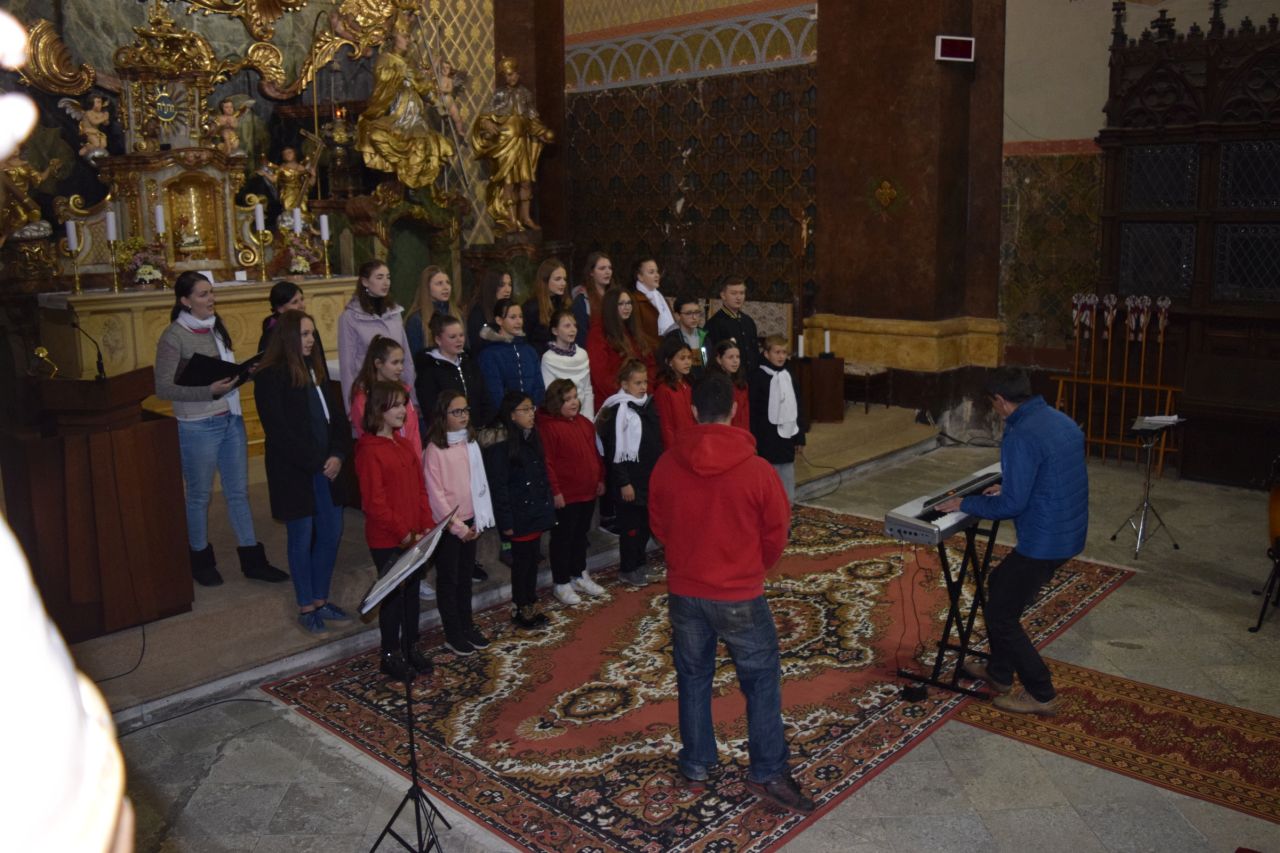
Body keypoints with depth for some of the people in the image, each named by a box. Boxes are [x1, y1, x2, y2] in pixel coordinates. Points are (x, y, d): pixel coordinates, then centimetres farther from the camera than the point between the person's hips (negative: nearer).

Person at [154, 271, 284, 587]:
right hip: (198, 427, -6)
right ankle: (201, 561, 27)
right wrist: (209, 391, -23)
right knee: (199, 495, 10)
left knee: (238, 492, 11)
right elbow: (163, 388, -13)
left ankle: (252, 559, 20)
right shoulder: (174, 337, -12)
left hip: (231, 419, 6)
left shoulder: (217, 326, 7)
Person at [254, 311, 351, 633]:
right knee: (302, 538, 4)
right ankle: (306, 607, 18)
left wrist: (338, 455, -6)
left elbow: (336, 416, 9)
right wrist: (317, 462, -14)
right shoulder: (269, 377, -11)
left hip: (326, 468, 6)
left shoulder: (316, 369, 10)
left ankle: (321, 598, 25)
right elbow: (280, 431, -15)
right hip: (293, 472, -6)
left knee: (331, 533, 9)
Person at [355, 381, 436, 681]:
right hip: (386, 540, -7)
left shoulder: (404, 444, 9)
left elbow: (420, 488, 10)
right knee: (393, 595, 5)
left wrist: (427, 525, 0)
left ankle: (410, 646, 32)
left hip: (414, 537, 7)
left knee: (412, 591, 17)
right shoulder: (369, 450, -15)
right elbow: (375, 503, -18)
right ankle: (390, 655, 20)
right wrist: (403, 533, -18)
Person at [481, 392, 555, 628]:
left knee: (532, 558, 15)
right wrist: (506, 521, -18)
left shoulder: (531, 438, 8)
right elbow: (498, 486, -18)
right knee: (522, 561, 5)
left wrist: (548, 507, 11)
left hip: (537, 512, 7)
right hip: (518, 516, -7)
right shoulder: (500, 445, -17)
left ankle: (531, 604, 28)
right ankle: (521, 608, 20)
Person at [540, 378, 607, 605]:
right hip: (565, 496, -8)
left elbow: (595, 453, 17)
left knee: (581, 535, 19)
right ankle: (561, 584, 16)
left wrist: (600, 479, 14)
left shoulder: (584, 422, 9)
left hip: (588, 492, 8)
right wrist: (555, 492, -19)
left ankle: (579, 576, 34)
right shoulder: (549, 427, -15)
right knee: (562, 539, 4)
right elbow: (547, 463, -18)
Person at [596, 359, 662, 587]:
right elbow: (614, 451, -17)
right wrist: (623, 482, -16)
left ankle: (638, 564, 30)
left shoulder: (648, 404, 9)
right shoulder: (619, 410, -15)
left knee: (646, 523, 15)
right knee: (631, 525, 3)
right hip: (630, 480, -7)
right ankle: (628, 570, 17)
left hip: (650, 477, 8)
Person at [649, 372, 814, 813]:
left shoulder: (666, 466, -9)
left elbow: (658, 525, 4)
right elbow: (776, 533, -5)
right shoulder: (757, 470, -16)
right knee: (761, 679, 13)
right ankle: (768, 772, 18)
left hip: (683, 590, 3)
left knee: (693, 677, 18)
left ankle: (696, 765, 30)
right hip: (740, 594, -3)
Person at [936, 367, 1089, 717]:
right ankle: (1000, 673, 34)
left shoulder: (1021, 435, -22)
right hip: (1069, 532, 10)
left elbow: (1012, 505, -22)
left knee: (1000, 613, 5)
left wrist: (966, 504, -8)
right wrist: (1007, 488, 25)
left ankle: (1041, 695, 15)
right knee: (999, 584, 24)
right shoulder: (1063, 421, 8)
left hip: (1043, 540, -10)